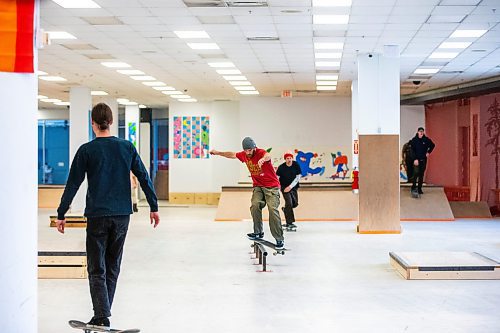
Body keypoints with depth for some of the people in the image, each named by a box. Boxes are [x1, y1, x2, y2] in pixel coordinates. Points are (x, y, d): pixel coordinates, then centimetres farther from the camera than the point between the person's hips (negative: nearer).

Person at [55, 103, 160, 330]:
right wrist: (154, 207, 12)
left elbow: (72, 184, -4)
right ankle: (103, 314, 23)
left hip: (97, 216, -3)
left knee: (97, 269, 1)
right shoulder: (127, 147, 4)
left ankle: (102, 318, -11)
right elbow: (144, 178, 5)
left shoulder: (86, 150, -5)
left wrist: (61, 214, 3)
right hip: (122, 215, 3)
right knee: (113, 266, 15)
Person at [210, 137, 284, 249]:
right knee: (255, 205, -20)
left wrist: (263, 159, -70)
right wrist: (218, 153, 30)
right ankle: (258, 232, -8)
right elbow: (232, 154, 22)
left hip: (272, 186, -5)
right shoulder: (244, 155, 1)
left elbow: (268, 156, -46)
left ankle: (280, 239, -12)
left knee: (273, 210, -16)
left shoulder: (261, 153, -20)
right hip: (258, 186, 6)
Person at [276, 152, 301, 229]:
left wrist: (290, 186, -14)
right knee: (289, 203, -15)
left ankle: (285, 209, 39)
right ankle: (289, 223, -12)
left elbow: (298, 177, -7)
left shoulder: (296, 165, -9)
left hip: (293, 187, 4)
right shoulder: (281, 167, -15)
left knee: (295, 203, 6)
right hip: (284, 187, -4)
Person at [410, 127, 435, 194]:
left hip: (423, 159, 3)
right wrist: (415, 159, -18)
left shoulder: (426, 139, 2)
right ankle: (414, 186, -7)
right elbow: (412, 150, -9)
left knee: (421, 174, 6)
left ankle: (419, 188, 11)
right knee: (416, 172, -15)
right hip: (416, 159, -3)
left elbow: (433, 145, 20)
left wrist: (429, 152, 9)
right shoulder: (414, 140, -5)